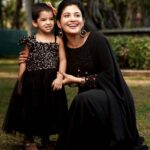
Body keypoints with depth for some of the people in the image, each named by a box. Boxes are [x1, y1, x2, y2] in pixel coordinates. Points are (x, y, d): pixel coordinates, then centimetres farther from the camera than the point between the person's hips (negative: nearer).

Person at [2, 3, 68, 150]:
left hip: (51, 81, 2)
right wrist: (20, 82, 1)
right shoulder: (30, 41, -1)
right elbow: (24, 62, 3)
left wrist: (59, 77, -13)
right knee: (30, 110, 6)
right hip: (32, 81, -1)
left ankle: (46, 138, 30)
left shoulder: (58, 40, 3)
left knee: (49, 110, 10)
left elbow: (62, 60, 0)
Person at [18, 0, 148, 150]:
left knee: (84, 100, -38)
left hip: (110, 93, -7)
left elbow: (109, 75, -18)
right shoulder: (63, 46, -1)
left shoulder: (97, 39, -17)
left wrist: (78, 80, -18)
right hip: (88, 97, 7)